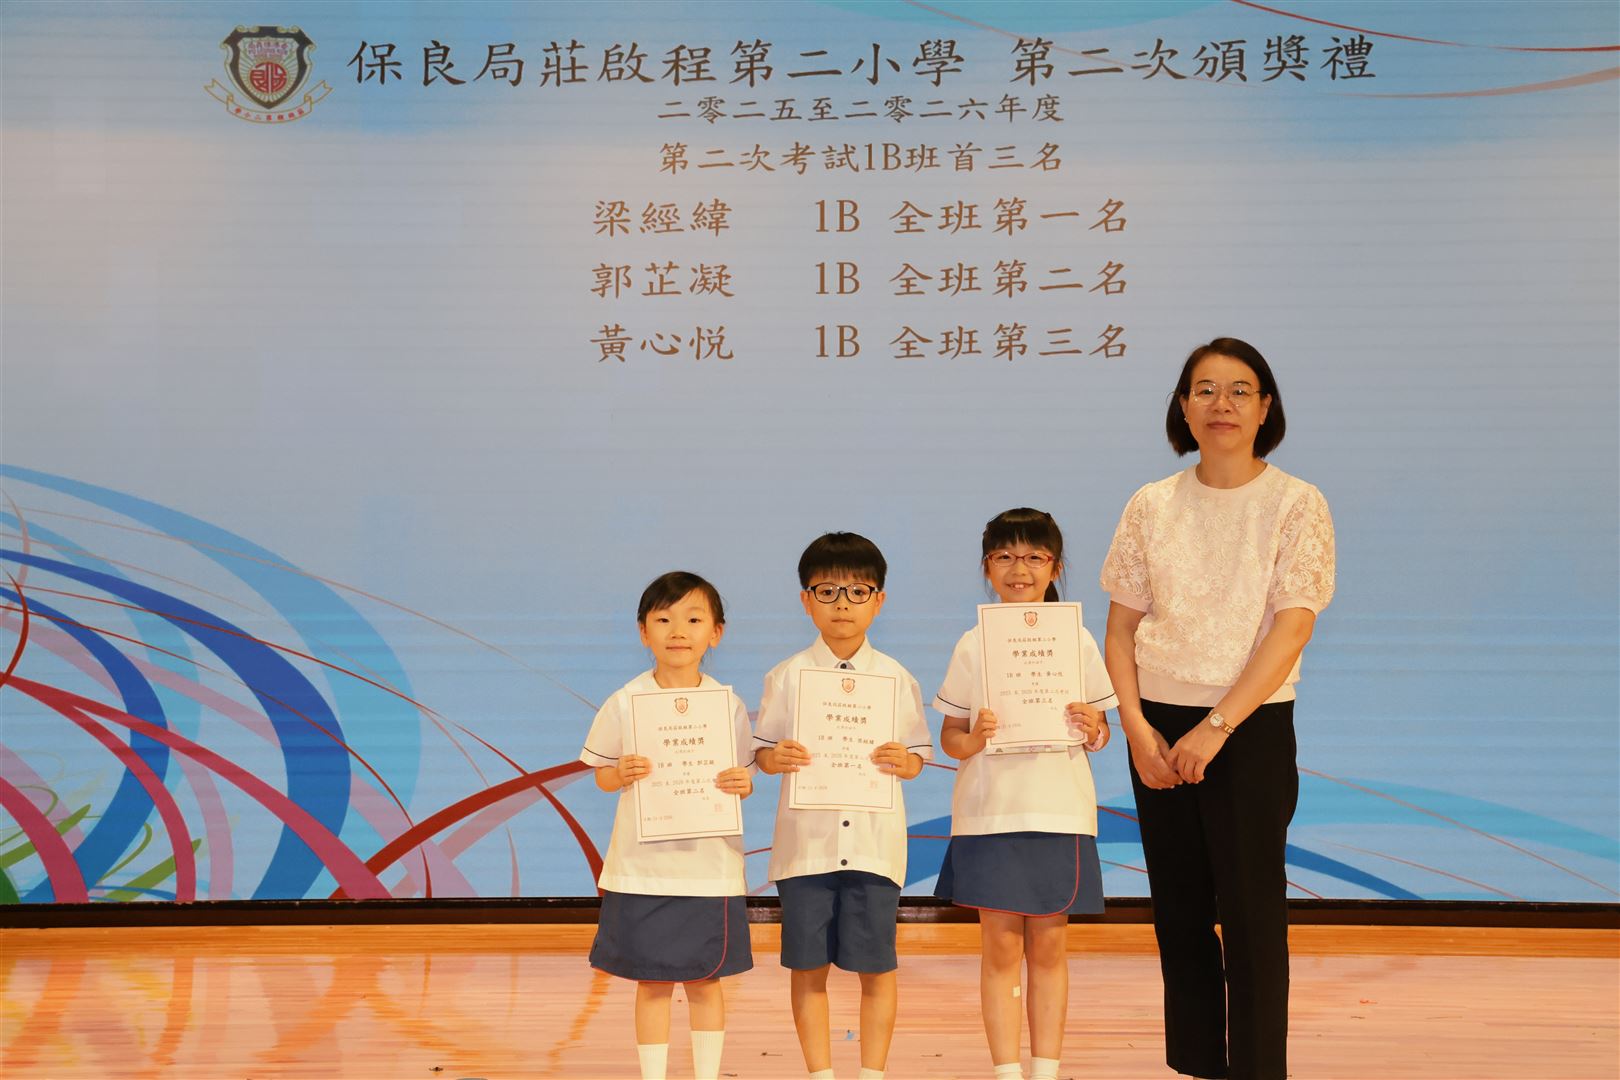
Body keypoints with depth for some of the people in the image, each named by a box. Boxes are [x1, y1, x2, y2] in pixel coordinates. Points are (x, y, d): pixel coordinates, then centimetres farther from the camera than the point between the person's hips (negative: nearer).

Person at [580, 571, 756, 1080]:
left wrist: (743, 784, -16)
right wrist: (622, 775, -17)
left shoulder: (728, 705, -1)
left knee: (705, 980, 9)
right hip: (643, 866, -1)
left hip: (709, 865, 1)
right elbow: (601, 773, 4)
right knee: (651, 982, 7)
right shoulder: (625, 703, -4)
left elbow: (744, 775, 7)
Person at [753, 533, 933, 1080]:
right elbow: (761, 749, 6)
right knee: (808, 966, 5)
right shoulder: (787, 676, 3)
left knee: (876, 965, 4)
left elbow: (919, 752, 9)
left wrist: (906, 762, -13)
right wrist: (776, 759, -16)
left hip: (874, 838, 0)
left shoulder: (896, 678, 5)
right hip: (806, 839, 0)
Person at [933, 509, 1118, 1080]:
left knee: (1049, 947, 6)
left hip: (1060, 813, 1)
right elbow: (950, 737, 4)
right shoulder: (974, 646, 2)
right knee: (1001, 948, 1)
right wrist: (974, 738, -16)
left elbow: (1099, 729, 10)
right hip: (990, 813, -1)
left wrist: (1093, 728, -12)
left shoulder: (1077, 641, 4)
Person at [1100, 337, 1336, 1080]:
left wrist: (1216, 728, -18)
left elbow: (1290, 629, -12)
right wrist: (1137, 727, -7)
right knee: (1179, 910, 9)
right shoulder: (1151, 507, 6)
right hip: (1160, 732, 4)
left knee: (1251, 913, -1)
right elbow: (1120, 628, 7)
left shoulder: (1296, 505, -4)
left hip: (1252, 729, -3)